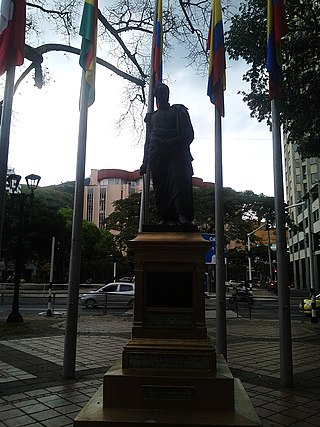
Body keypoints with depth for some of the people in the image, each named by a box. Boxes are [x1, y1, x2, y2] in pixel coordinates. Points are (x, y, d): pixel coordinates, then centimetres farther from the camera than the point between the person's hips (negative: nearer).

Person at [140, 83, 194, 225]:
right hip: (157, 153, 3)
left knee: (180, 180, -19)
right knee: (161, 185, -8)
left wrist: (171, 143, -10)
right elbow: (148, 140, 24)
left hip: (177, 151, -2)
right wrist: (145, 162, 14)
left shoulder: (178, 110, 19)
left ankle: (183, 216, -26)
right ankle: (166, 218, -8)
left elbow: (189, 134, 8)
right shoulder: (151, 116, 27)